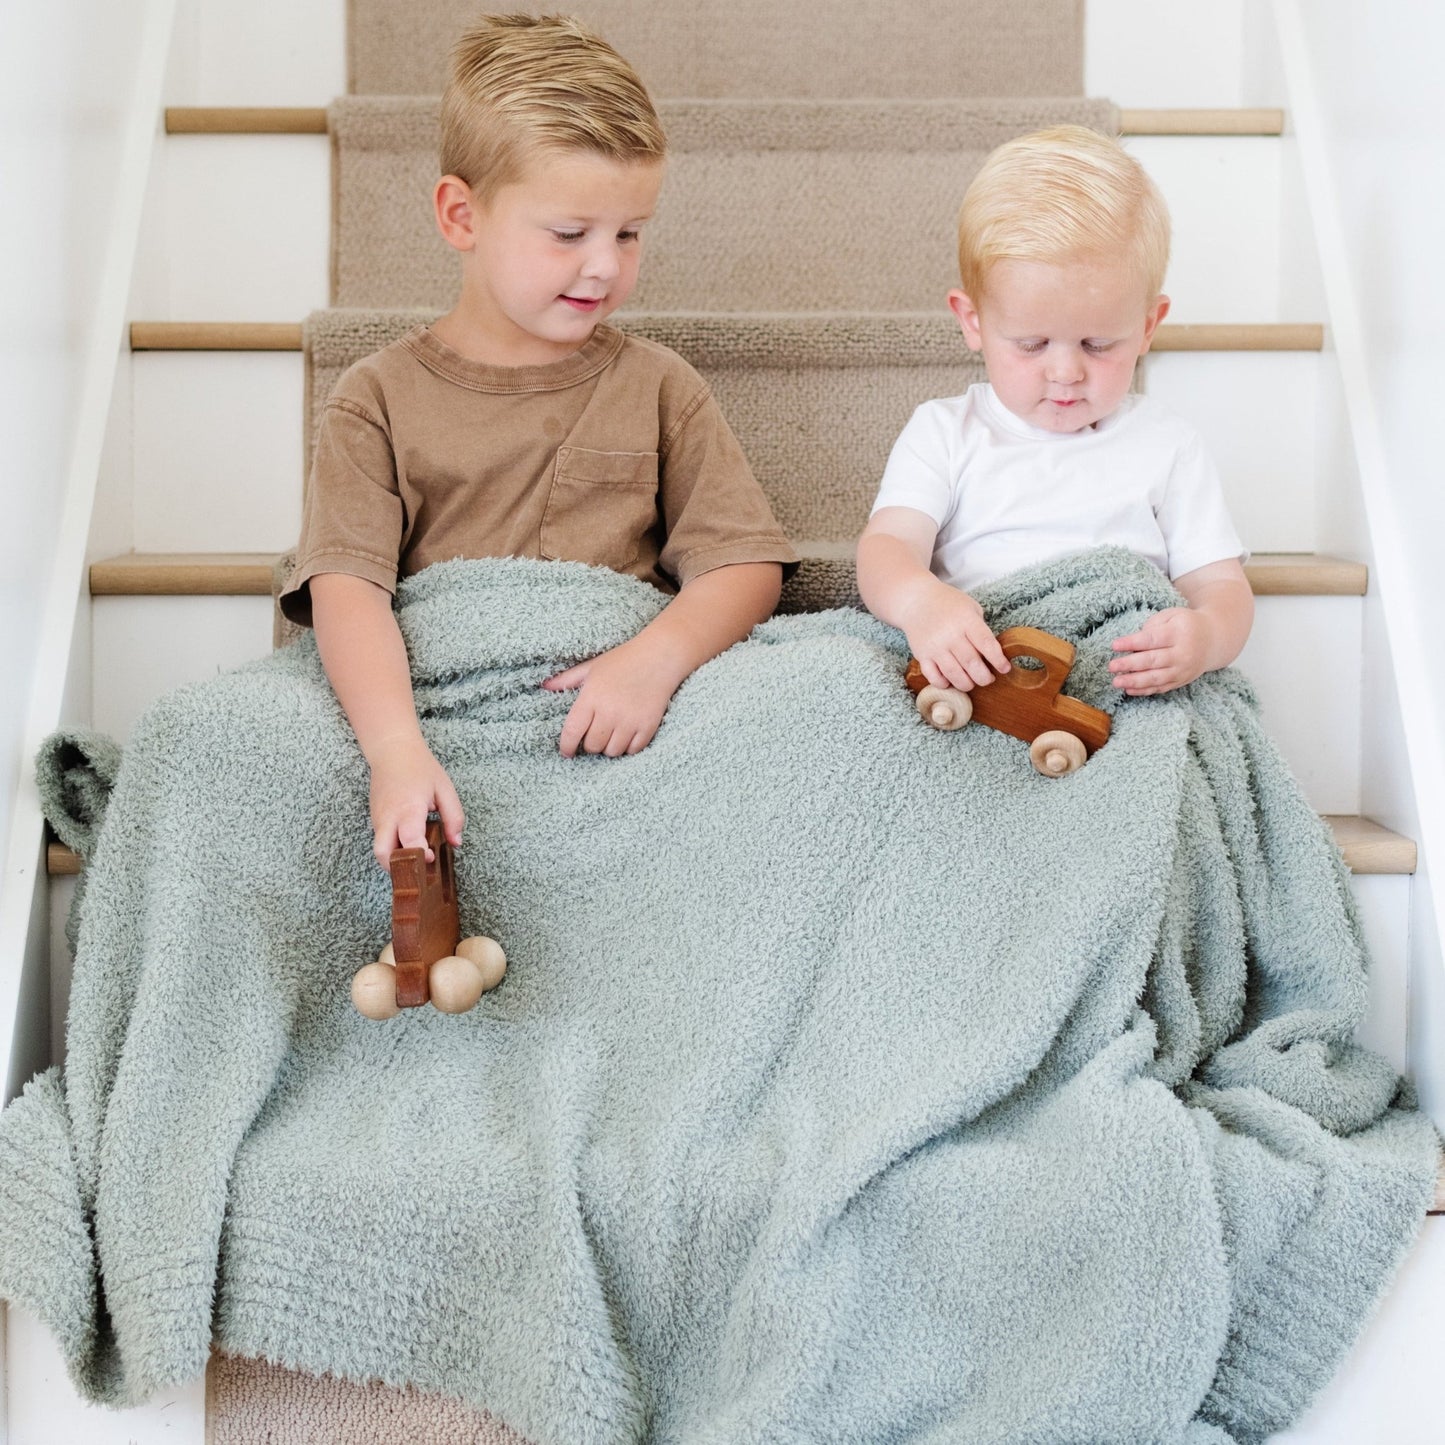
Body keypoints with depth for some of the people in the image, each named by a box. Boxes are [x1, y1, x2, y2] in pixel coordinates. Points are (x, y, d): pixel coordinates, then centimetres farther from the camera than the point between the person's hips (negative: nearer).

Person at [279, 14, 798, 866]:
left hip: (618, 730, 1)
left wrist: (655, 660, -17)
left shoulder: (657, 388, 14)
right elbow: (347, 584, -5)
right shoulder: (380, 399, 9)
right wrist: (397, 748, -24)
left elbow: (746, 564, 6)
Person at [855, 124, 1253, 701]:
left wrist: (1206, 637, -18)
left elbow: (1221, 583, 10)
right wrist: (919, 600, -29)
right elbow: (886, 546, -2)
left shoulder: (1166, 448, 13)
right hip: (967, 693, -3)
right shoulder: (944, 433, 11)